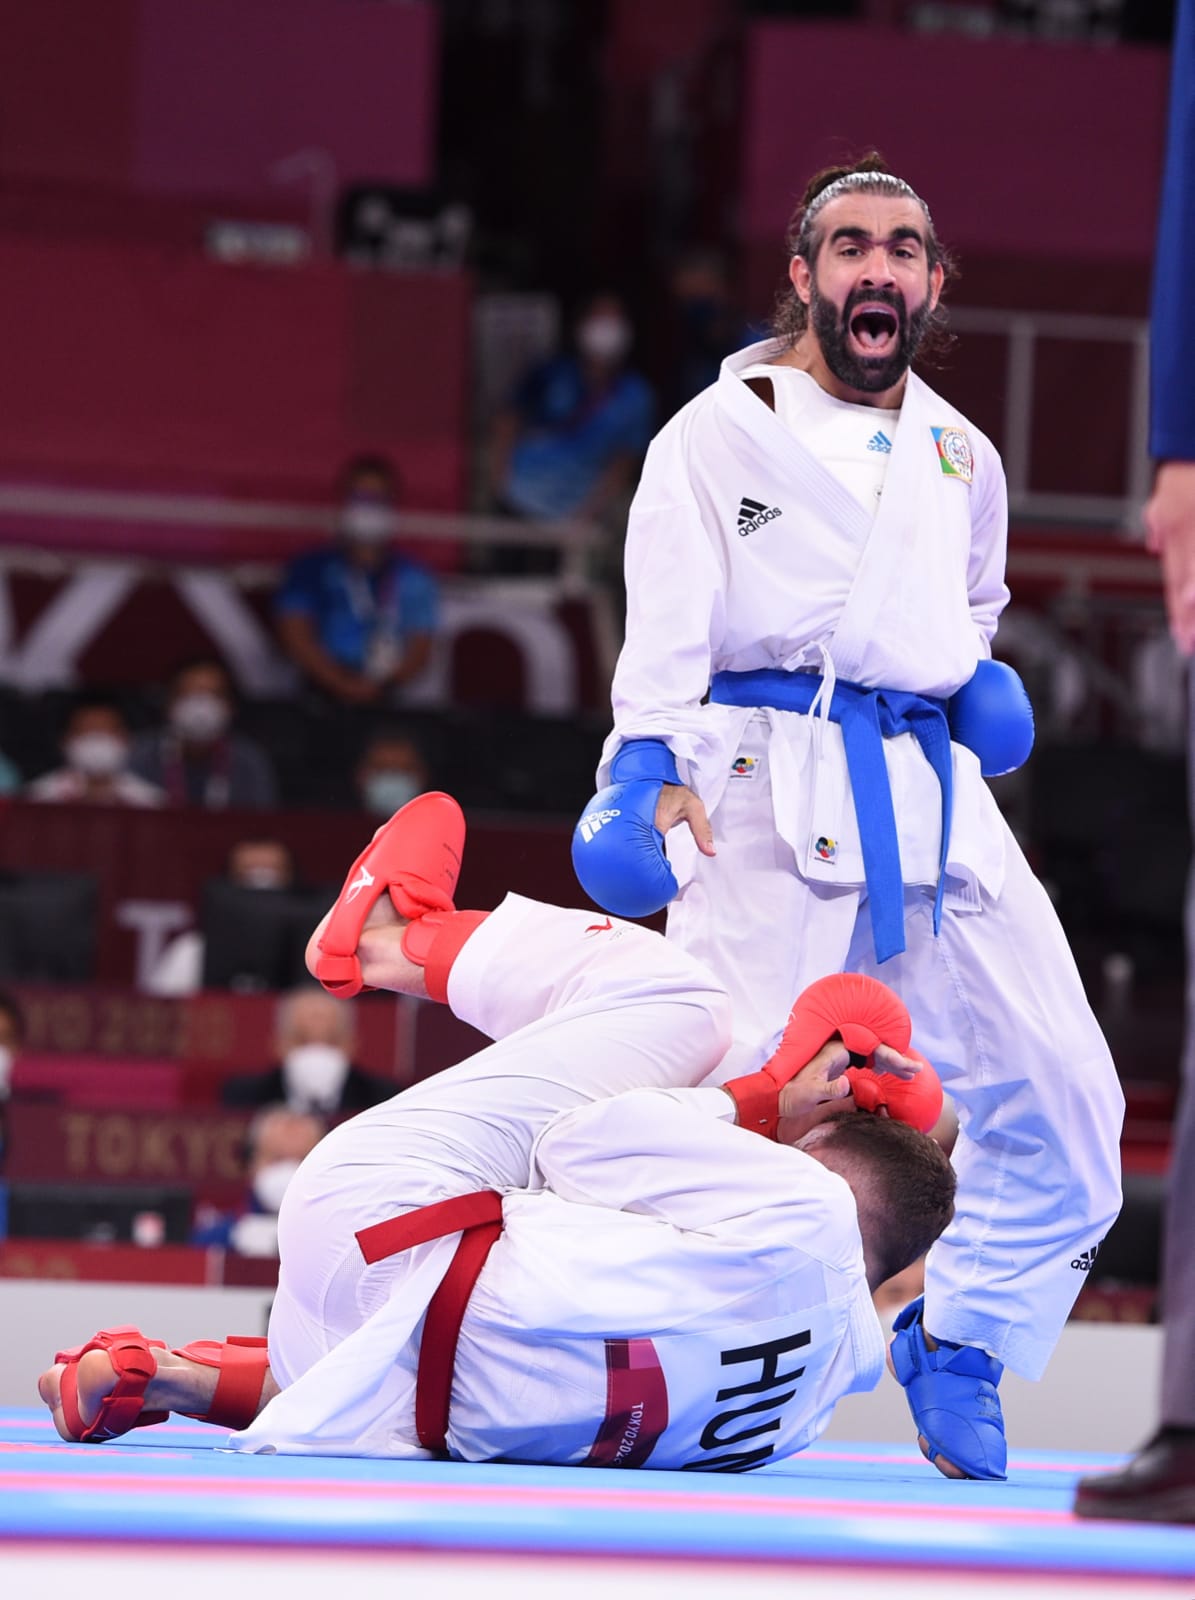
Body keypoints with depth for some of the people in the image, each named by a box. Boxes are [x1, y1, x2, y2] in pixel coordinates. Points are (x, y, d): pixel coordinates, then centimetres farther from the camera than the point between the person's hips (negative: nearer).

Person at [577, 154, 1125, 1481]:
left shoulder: (959, 458, 21)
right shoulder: (721, 433, 5)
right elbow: (666, 626, -3)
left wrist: (975, 681, 15)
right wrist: (652, 777, -18)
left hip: (936, 797, 5)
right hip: (771, 795, -5)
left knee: (1057, 1096, -2)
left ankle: (954, 1348, 15)